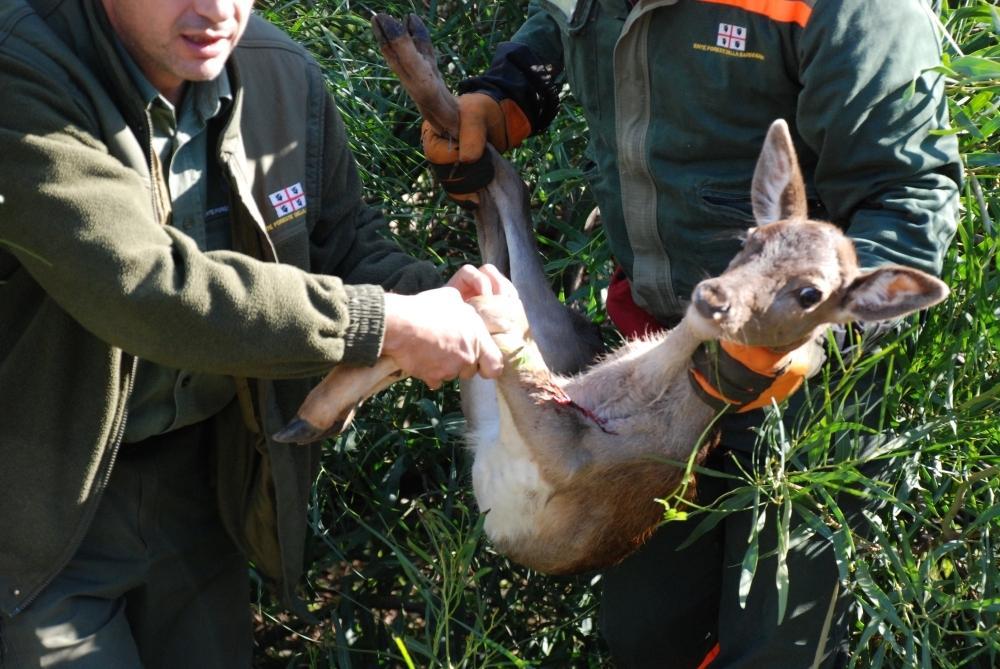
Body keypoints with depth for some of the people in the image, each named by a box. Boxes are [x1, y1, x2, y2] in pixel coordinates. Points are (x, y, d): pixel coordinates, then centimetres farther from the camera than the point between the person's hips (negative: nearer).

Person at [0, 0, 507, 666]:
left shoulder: (286, 77, -5)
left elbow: (346, 242, 7)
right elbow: (140, 285, -34)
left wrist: (435, 299, -17)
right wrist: (385, 323, -33)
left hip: (194, 476, 6)